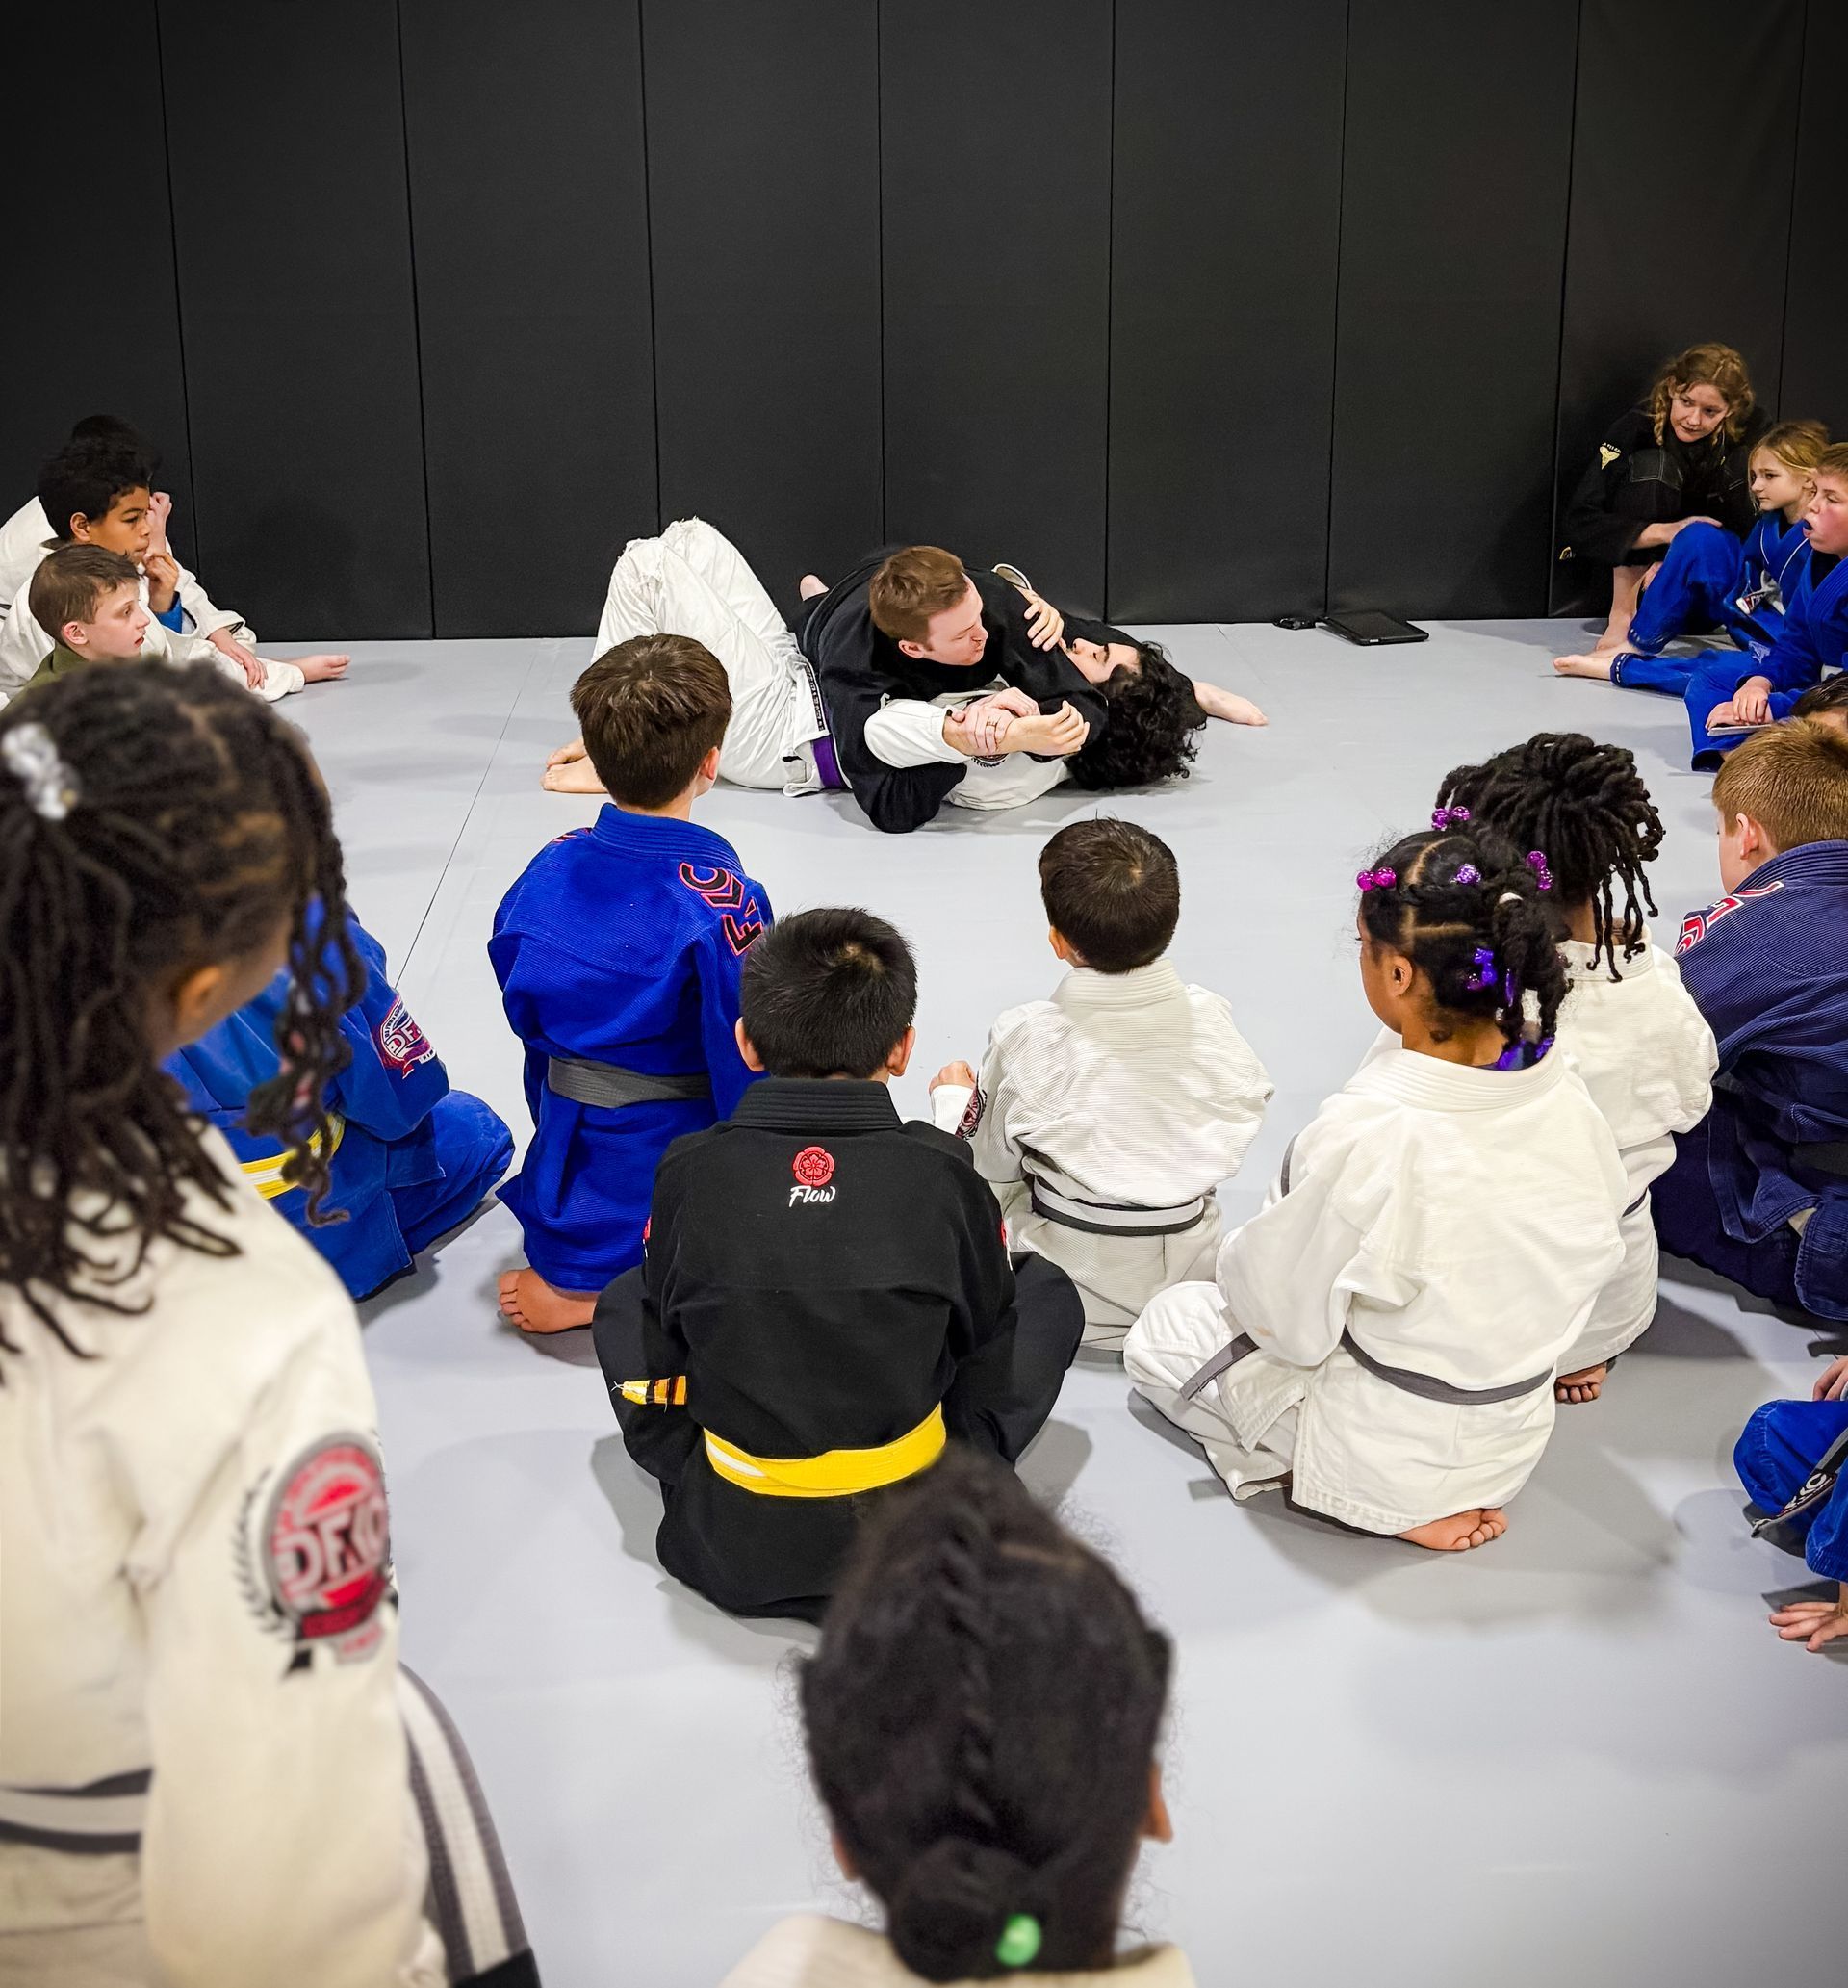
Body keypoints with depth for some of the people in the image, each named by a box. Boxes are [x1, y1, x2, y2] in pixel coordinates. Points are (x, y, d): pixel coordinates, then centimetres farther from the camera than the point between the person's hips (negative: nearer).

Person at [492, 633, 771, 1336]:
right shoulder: (723, 902, -23)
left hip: (571, 1172, 7)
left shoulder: (548, 874, -6)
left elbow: (528, 1023, 6)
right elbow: (745, 1070, -17)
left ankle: (577, 1279, 8)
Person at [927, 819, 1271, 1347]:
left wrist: (953, 1096, 15)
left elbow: (989, 1164, -8)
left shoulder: (1025, 1037, -23)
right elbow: (1246, 1108, 3)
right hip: (1190, 1269, 3)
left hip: (1073, 1288, -3)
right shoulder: (1210, 1016, -15)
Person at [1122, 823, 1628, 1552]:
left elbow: (1285, 1314, -20)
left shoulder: (1365, 1136, -35)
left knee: (1165, 1325, 18)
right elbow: (1596, 1256, 0)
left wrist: (1236, 1252, 2)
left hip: (1383, 1458, -7)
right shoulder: (1564, 1094, -17)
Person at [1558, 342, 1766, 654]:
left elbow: (1740, 536, -9)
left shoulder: (1734, 450, -13)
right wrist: (1664, 532, -38)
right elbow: (1576, 522, -27)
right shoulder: (1635, 428, -21)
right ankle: (1622, 615, -26)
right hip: (1627, 563, -3)